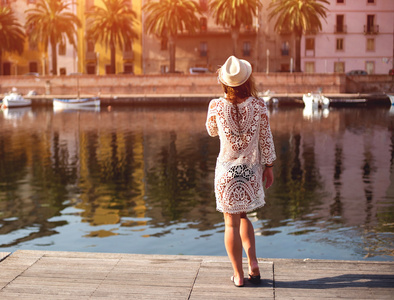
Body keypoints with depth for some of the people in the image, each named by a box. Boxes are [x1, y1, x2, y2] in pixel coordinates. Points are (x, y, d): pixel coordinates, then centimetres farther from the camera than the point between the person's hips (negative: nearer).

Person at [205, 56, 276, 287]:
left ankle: (239, 274, 16)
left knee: (231, 223, 8)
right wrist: (269, 166, 9)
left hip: (227, 171, -2)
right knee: (243, 216, 23)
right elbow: (266, 139, -3)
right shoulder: (258, 105, -10)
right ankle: (253, 262, 13)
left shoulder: (216, 106, -12)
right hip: (252, 171, 2)